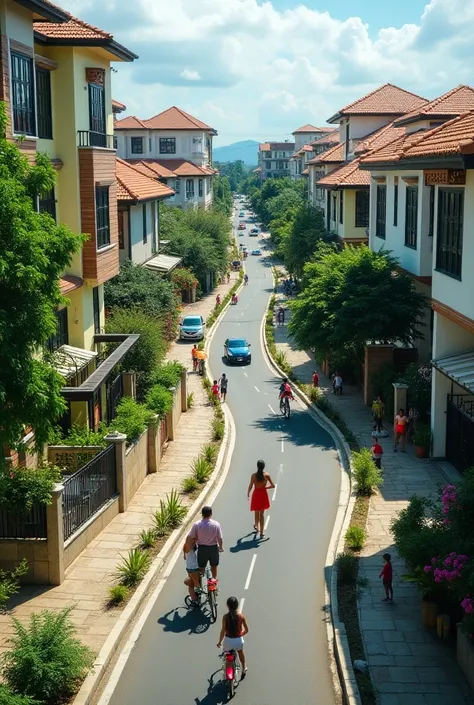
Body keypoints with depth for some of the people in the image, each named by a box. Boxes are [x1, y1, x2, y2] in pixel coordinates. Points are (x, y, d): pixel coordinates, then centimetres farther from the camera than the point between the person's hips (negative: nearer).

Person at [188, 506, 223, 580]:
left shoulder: (196, 524, -17)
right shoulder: (216, 524, -15)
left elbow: (190, 537, -15)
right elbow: (220, 538, -9)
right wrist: (221, 547, 10)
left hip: (202, 548, -1)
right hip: (213, 548, 1)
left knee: (201, 568, 16)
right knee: (214, 566, 23)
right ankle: (214, 579, 39)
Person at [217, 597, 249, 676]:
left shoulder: (225, 617, -18)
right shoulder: (241, 616, -12)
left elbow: (223, 631, -14)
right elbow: (246, 630, -5)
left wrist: (219, 642, 0)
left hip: (228, 640, -2)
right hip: (238, 640, 2)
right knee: (240, 652, 34)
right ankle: (244, 668, 51)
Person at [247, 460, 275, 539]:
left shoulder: (253, 475, -14)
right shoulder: (266, 475, -12)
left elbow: (250, 486, -10)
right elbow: (273, 485, -7)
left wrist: (248, 494, 7)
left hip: (256, 494, 0)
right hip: (263, 494, 1)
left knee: (256, 512, 22)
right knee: (262, 513, 11)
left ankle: (256, 526, 44)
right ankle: (261, 532, 9)